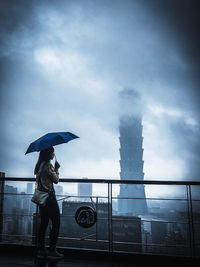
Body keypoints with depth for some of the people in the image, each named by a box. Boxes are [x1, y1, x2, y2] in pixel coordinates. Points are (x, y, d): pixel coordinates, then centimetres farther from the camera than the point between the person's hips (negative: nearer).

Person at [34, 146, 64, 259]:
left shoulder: (39, 165, 12)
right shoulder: (48, 165, -15)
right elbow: (56, 180, -8)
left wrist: (54, 169, 12)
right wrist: (56, 169, 3)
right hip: (49, 196, -9)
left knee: (43, 223, 13)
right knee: (56, 223, 0)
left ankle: (41, 250, 19)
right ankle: (52, 250, 4)